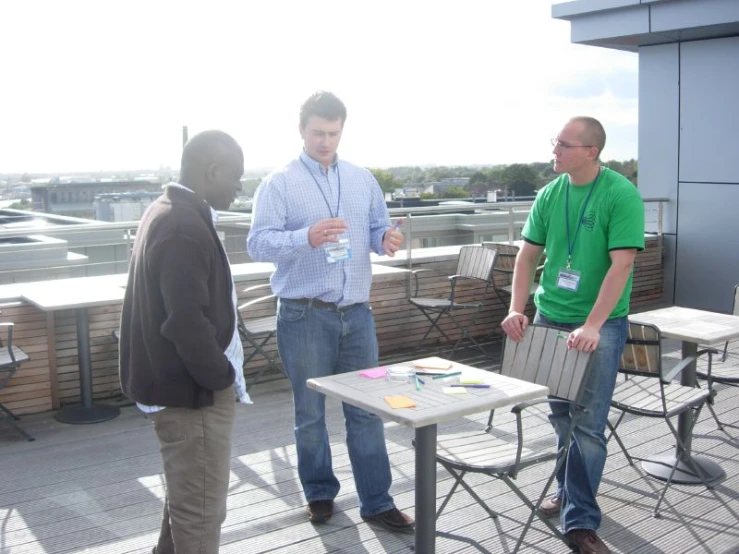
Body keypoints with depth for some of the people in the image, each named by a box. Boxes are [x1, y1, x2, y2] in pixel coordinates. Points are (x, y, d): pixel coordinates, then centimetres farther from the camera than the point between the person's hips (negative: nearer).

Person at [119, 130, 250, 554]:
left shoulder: (171, 212, 10)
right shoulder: (185, 228, -24)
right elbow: (187, 322, -30)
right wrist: (221, 376, -15)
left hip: (184, 382, 11)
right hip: (194, 390, -10)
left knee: (186, 499, 25)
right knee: (200, 509, 4)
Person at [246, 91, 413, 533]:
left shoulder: (363, 180, 11)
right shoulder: (279, 183, -4)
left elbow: (378, 229, 13)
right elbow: (258, 243, -13)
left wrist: (387, 239, -12)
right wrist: (306, 237, -31)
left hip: (356, 312, 4)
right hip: (304, 315, -3)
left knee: (366, 409, 7)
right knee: (310, 412, 10)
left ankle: (377, 502, 17)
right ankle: (320, 492, 29)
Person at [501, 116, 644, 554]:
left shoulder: (621, 195, -12)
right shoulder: (549, 195, 4)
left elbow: (621, 265, -19)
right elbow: (528, 255, 8)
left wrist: (592, 325, -25)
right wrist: (517, 309, -3)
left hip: (600, 324, -5)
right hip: (549, 317, 5)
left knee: (588, 424, -3)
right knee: (560, 415, 15)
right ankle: (570, 490, 34)